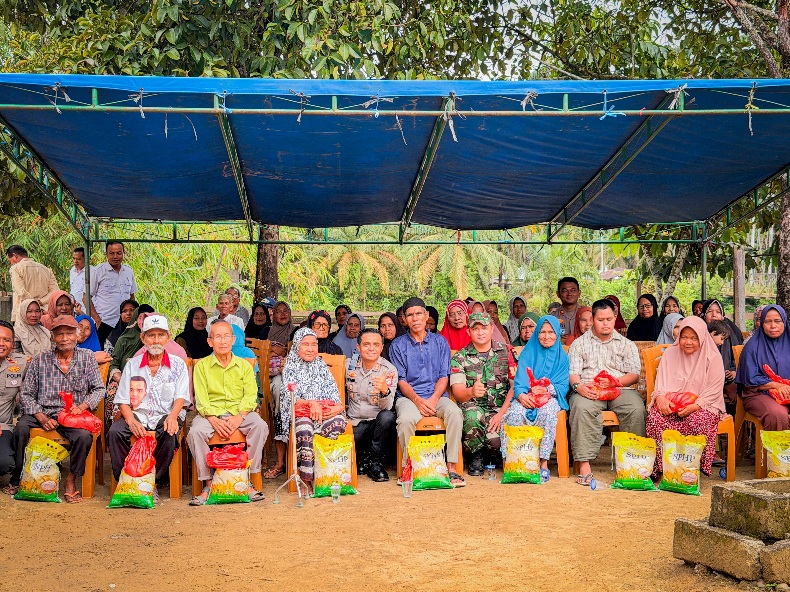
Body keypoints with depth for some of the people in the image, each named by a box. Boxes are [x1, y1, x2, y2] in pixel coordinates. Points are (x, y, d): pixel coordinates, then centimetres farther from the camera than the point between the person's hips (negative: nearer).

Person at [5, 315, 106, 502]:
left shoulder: (87, 357, 6)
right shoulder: (40, 360, 5)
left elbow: (99, 389, 4)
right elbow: (26, 394, 2)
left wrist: (82, 406, -15)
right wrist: (42, 418, -13)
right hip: (42, 412, 1)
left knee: (85, 436, -31)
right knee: (21, 428, -30)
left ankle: (71, 479, -7)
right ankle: (17, 478, -11)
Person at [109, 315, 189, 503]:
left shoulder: (178, 364, 10)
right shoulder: (132, 364, 13)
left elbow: (180, 397, 1)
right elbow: (123, 400, 6)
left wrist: (172, 417, -21)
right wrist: (131, 422, -14)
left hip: (166, 416, -1)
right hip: (137, 414, 2)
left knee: (170, 434, -34)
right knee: (115, 431, -28)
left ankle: (154, 483, -22)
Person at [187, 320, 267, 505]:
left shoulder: (244, 365, 13)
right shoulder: (202, 366, 9)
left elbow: (251, 396, 2)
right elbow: (201, 399, -1)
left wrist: (239, 417, -17)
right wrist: (214, 420, -19)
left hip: (239, 412, 1)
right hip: (211, 413, -1)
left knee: (260, 426, -29)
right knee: (195, 432, -32)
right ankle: (207, 484, -20)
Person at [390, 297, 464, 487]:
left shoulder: (440, 342, 13)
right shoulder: (398, 345, 9)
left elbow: (444, 377, 6)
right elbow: (401, 380, 2)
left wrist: (434, 399, -13)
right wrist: (418, 400, -16)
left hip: (437, 396, 1)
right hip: (409, 397, -1)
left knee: (454, 412, -31)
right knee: (406, 419, -35)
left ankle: (451, 467, -27)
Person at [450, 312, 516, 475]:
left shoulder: (506, 352, 8)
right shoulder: (459, 357, 5)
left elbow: (515, 386, 1)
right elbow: (457, 392, -7)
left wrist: (501, 414, -13)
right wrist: (472, 391, -33)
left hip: (500, 408, 1)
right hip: (473, 406, 0)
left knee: (495, 439, -29)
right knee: (473, 416, -37)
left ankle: (487, 456, 13)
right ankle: (476, 456, -4)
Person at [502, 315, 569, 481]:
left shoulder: (562, 356, 12)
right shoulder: (528, 352, 13)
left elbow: (563, 386, 2)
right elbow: (519, 381, 2)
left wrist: (547, 389, -20)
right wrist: (521, 394, -21)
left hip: (551, 397, -1)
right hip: (526, 397, 1)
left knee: (547, 413, -37)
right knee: (515, 413, -34)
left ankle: (544, 463, -33)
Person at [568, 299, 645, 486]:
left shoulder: (626, 344, 19)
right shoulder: (579, 343, 18)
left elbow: (634, 375, 7)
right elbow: (572, 373, 6)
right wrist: (578, 386, -18)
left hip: (621, 389, 1)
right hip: (589, 391, -1)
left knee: (637, 409, -32)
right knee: (582, 407, -36)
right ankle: (584, 464, -37)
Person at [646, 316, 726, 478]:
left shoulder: (712, 358, 1)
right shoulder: (670, 353, 11)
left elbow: (714, 391, -5)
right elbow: (661, 381, 9)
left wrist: (694, 406, -21)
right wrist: (660, 397, -14)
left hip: (701, 405, -2)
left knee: (698, 421, -36)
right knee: (656, 417, -29)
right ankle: (659, 467, -22)